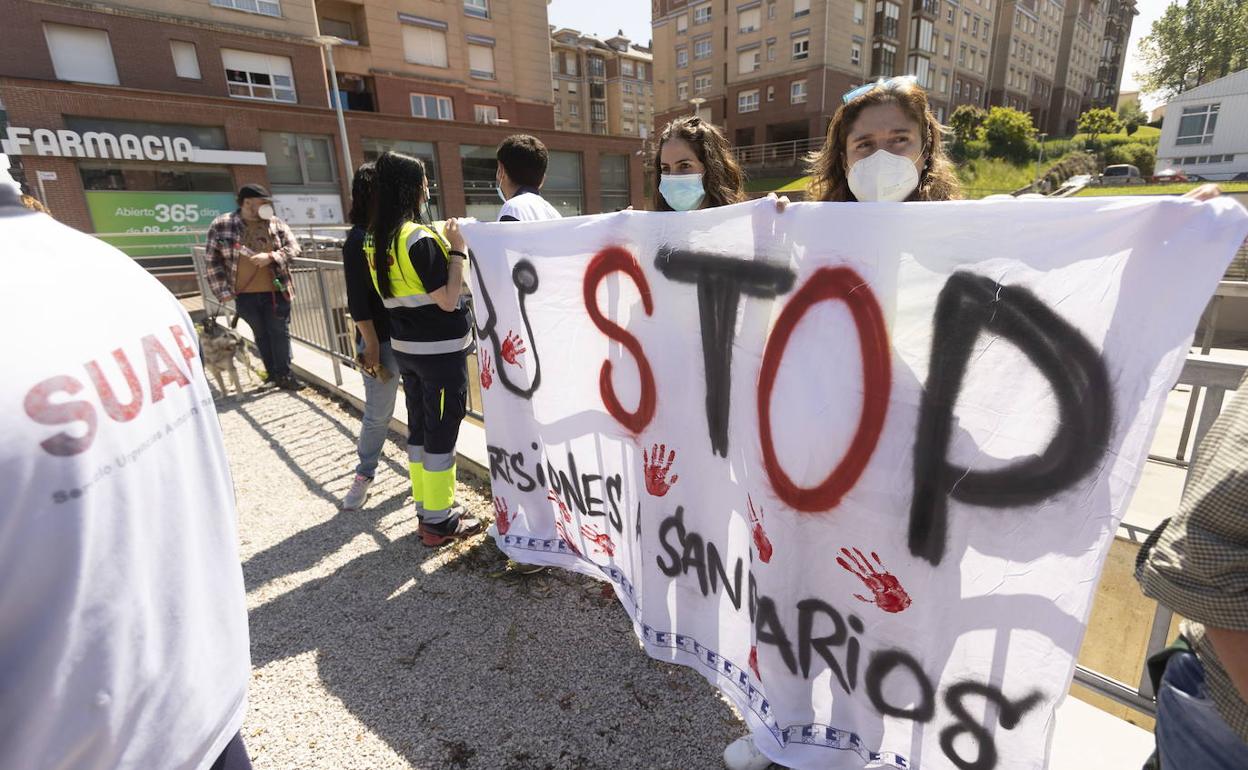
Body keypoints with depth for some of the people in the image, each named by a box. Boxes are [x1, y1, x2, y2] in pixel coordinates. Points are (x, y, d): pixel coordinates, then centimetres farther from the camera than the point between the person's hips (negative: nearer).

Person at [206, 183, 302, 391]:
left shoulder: (276, 223, 3)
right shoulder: (221, 225, -2)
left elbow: (293, 246, 1)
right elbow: (214, 261, 0)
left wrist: (270, 256, -17)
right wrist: (223, 290, -6)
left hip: (276, 291, 0)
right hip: (245, 294, 0)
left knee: (280, 332, 2)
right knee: (261, 334, 12)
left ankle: (284, 375, 12)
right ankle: (272, 373, 24)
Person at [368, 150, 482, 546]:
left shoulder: (376, 240, 7)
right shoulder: (420, 238, -18)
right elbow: (448, 300, -19)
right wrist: (458, 249, -12)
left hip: (405, 347, 8)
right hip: (440, 350, -8)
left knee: (419, 425, 16)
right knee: (441, 431, 1)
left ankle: (426, 506, 29)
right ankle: (439, 521, 12)